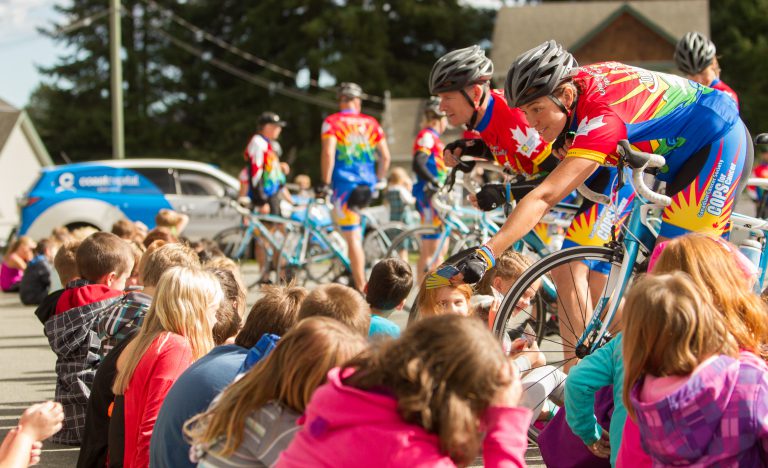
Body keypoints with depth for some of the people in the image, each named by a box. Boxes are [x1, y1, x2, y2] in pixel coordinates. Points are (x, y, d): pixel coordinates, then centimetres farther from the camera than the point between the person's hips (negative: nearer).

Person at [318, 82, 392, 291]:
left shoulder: (332, 122, -1)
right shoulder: (371, 123, 10)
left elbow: (328, 152, -14)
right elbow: (385, 156, 7)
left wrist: (325, 183, -10)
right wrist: (378, 181, 19)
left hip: (344, 184, -5)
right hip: (367, 185, 5)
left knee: (352, 238, -5)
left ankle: (361, 287, -9)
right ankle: (357, 273, 24)